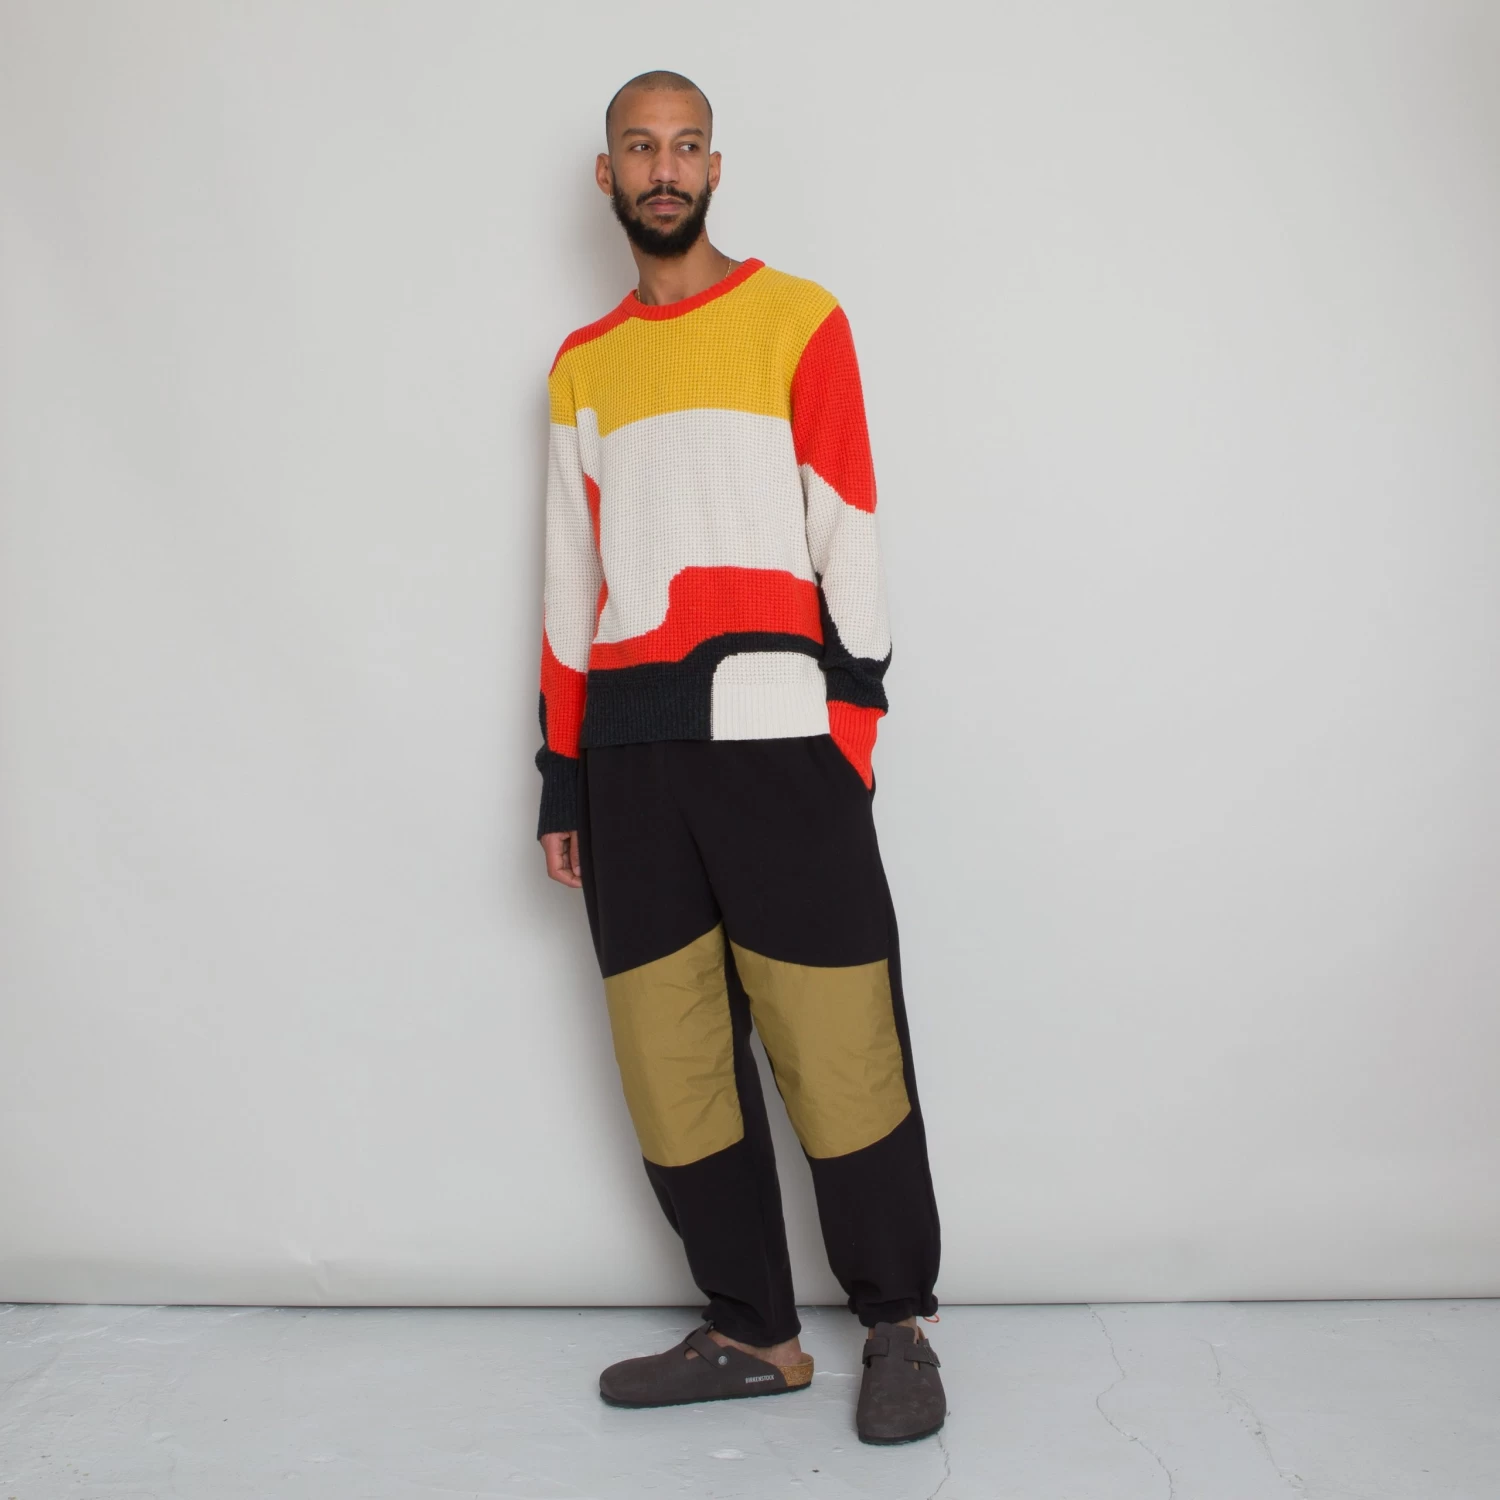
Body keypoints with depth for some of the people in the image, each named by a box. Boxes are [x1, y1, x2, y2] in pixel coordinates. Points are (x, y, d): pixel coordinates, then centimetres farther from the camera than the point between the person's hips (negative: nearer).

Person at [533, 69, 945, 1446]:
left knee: (835, 1046, -3)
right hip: (628, 746, 4)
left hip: (774, 730, -4)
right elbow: (570, 581, 18)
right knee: (670, 1058, 5)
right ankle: (754, 1335, 18)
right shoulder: (581, 366, 20)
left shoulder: (796, 318, 8)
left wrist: (855, 717, -8)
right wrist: (562, 775, 12)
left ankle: (899, 1324, 14)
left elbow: (848, 530, 2)